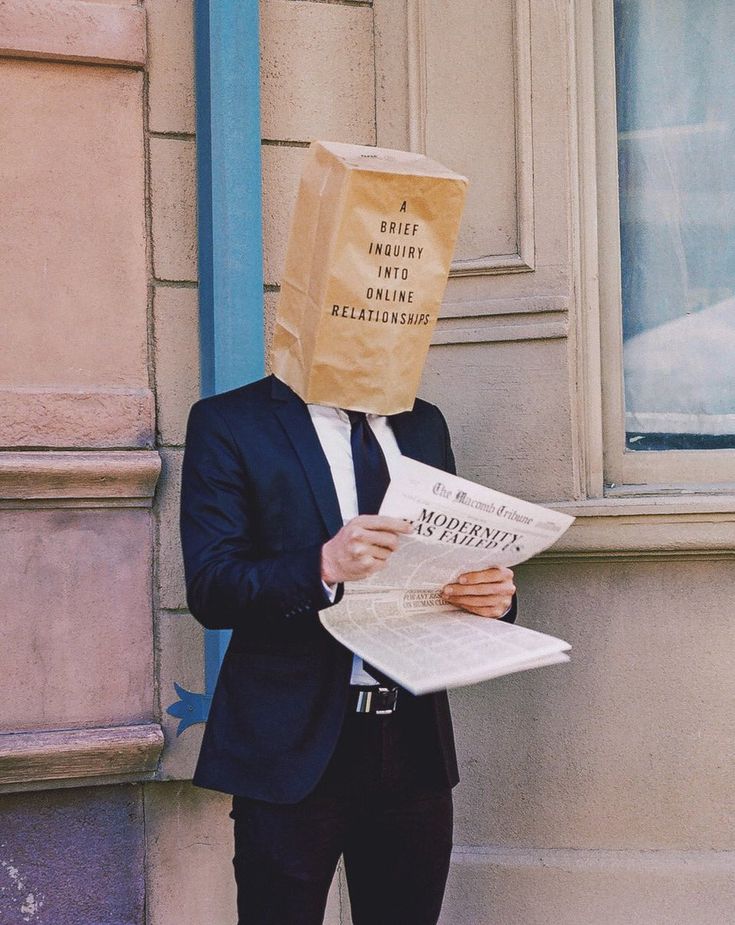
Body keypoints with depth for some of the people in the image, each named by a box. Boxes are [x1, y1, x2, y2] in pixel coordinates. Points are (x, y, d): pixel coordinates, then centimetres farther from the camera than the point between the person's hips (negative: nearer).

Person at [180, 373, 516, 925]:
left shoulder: (423, 423, 14)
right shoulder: (228, 423, -3)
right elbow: (209, 589, -12)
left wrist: (492, 595, -6)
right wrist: (324, 565, -28)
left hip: (416, 741, 5)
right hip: (296, 743, -4)